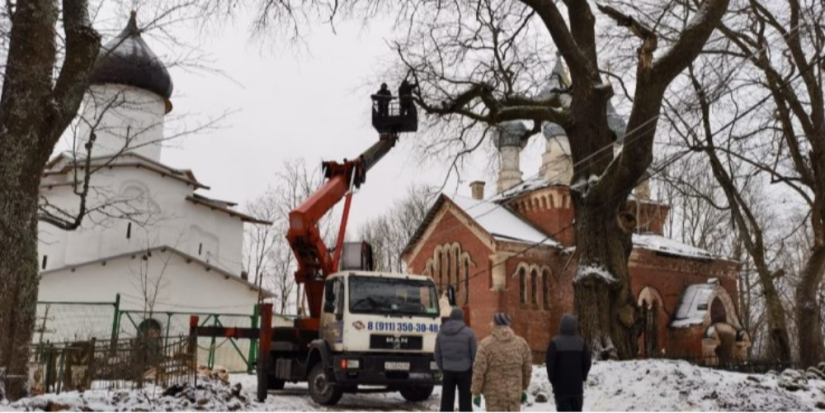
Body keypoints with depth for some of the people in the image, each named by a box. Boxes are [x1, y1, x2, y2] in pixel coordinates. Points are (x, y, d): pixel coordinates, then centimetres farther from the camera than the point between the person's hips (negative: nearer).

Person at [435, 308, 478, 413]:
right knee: (465, 401, 3)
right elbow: (475, 354, -6)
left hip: (448, 371, 3)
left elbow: (437, 355, 9)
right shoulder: (468, 332, -7)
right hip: (464, 371, -3)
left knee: (446, 401, 9)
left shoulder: (441, 333, 5)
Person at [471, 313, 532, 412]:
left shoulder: (486, 344, -13)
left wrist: (476, 392, -1)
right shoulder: (521, 343, 0)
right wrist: (524, 389, 20)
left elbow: (479, 371, -11)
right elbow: (527, 368, 8)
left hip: (494, 393, -3)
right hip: (514, 392, 3)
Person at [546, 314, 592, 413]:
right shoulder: (581, 342, -1)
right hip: (577, 386, 3)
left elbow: (550, 364, -12)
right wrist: (582, 377, 14)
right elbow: (587, 362, 2)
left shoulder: (555, 342, -12)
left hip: (561, 386, -3)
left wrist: (552, 379, 3)